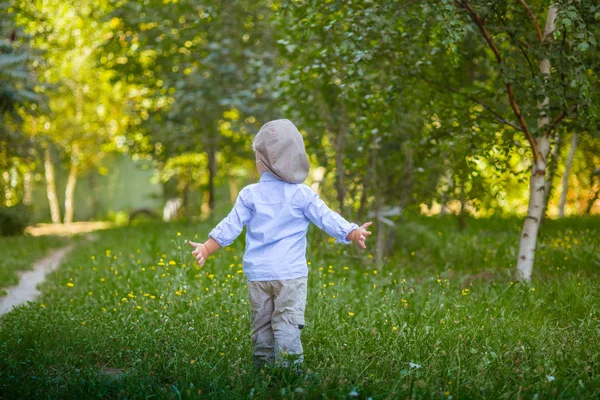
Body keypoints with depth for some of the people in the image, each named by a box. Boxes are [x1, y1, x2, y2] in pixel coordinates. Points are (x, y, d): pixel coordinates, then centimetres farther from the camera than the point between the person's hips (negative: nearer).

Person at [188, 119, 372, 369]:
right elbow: (327, 219, -5)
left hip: (257, 274, 2)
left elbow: (230, 226, 2)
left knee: (261, 326, 12)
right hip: (290, 273, -2)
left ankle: (263, 367, 15)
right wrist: (354, 232, -2)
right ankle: (288, 367, -15)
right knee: (288, 324, -5)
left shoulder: (249, 194, 2)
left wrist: (206, 248, 9)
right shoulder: (303, 195, -2)